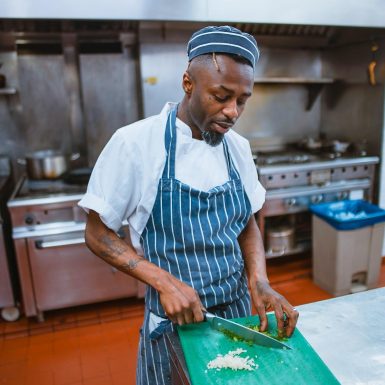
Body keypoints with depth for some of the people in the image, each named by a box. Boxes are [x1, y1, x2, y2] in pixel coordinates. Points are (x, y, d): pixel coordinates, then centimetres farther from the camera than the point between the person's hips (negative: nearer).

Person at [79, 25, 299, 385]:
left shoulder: (237, 146, -3)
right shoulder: (134, 143, -18)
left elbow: (247, 224, 6)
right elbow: (98, 235, -11)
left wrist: (259, 281, -11)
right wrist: (164, 281, -23)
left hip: (238, 312, 5)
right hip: (174, 320, -4)